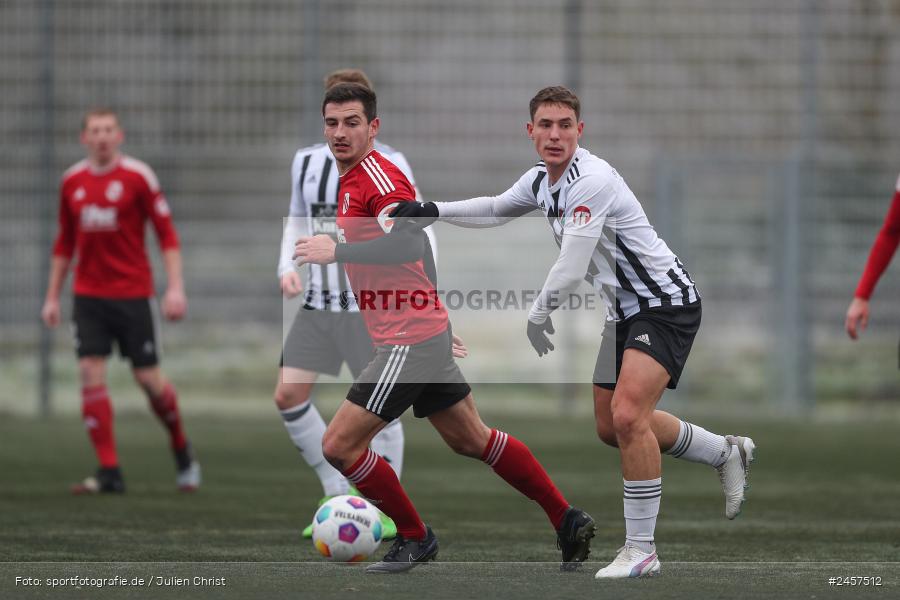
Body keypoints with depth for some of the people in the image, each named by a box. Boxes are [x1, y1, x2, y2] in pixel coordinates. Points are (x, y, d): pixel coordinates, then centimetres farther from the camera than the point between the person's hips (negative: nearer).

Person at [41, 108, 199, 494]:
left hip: (133, 293, -3)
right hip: (88, 295, 3)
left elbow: (166, 233, -4)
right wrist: (52, 296, 15)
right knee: (90, 374, -9)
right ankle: (109, 473, -6)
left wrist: (175, 287, -12)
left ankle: (182, 451, 25)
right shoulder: (72, 182, 8)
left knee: (148, 378, -1)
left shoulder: (138, 177, -5)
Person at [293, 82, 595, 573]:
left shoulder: (377, 176, -16)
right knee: (472, 440, 18)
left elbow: (409, 244, -31)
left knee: (338, 445, -7)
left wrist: (337, 251, -32)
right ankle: (568, 522, 23)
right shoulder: (351, 180, 15)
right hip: (429, 331, 10)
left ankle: (414, 538, 6)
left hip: (409, 340, -10)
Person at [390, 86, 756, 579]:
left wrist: (537, 316, -11)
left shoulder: (591, 180, -25)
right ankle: (727, 452, 35)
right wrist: (433, 211, 15)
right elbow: (497, 208, 27)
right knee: (611, 427, 15)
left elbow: (570, 270, -27)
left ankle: (640, 550, -16)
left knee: (627, 414, -24)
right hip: (626, 311, 10)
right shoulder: (541, 179, 5)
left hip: (665, 303, -10)